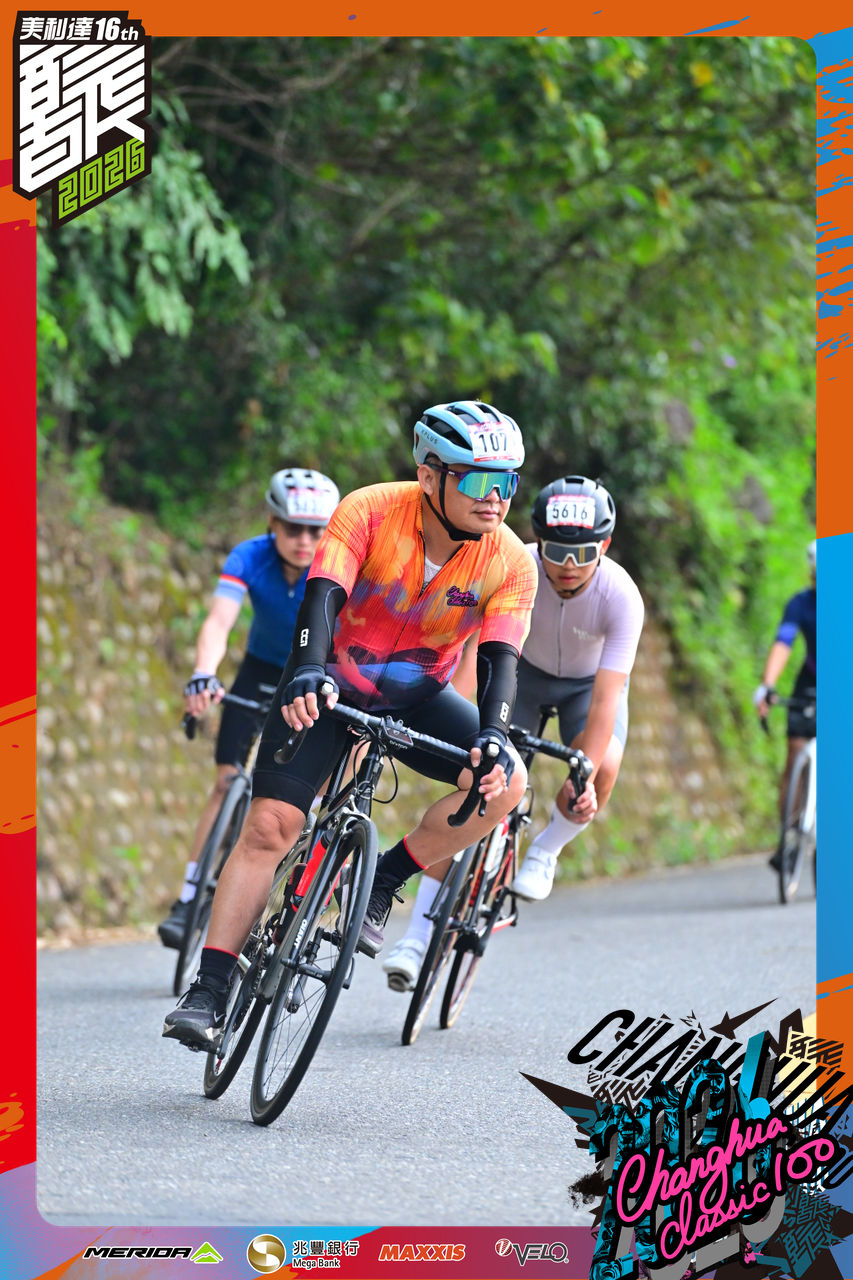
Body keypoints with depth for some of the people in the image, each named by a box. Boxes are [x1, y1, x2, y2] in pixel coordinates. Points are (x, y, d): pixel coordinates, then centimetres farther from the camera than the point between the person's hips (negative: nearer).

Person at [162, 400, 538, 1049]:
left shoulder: (511, 563, -19)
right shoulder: (371, 511, -26)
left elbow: (500, 658, -24)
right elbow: (323, 597, -35)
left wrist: (493, 736, -43)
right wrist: (306, 673, -54)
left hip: (417, 697, 2)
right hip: (331, 685, -2)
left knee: (506, 781, -22)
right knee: (269, 825, -15)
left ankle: (383, 881, -4)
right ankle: (211, 989, -10)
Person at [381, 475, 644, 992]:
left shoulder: (621, 596, -34)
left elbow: (604, 703, -36)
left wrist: (583, 779, -43)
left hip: (592, 682, -1)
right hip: (525, 672, 1)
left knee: (601, 770, -30)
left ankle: (546, 852, 4)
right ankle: (419, 937, -15)